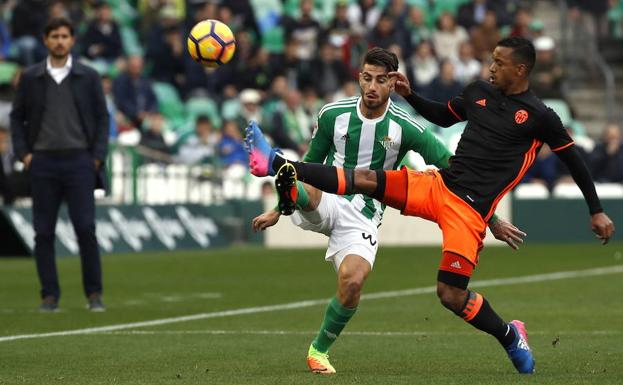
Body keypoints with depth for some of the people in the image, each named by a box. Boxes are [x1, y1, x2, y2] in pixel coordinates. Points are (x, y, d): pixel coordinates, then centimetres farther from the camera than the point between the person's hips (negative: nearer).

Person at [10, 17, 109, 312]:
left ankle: (94, 294, 1)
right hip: (43, 162, 1)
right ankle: (50, 296, 7)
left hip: (78, 160, -1)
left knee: (85, 228, -8)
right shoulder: (30, 77, 5)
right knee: (44, 232, 1)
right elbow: (17, 117, 11)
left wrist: (97, 156, -3)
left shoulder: (88, 77, 3)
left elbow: (102, 118, 6)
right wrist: (23, 153, 0)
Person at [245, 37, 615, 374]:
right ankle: (276, 164, -14)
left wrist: (597, 211, 3)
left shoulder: (539, 116, -6)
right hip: (439, 184, 5)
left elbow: (575, 161, 2)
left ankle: (510, 335, 15)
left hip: (470, 209, -5)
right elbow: (443, 117, 29)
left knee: (452, 295, -11)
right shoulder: (480, 92, 11)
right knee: (364, 179, -11)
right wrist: (410, 95, 15)